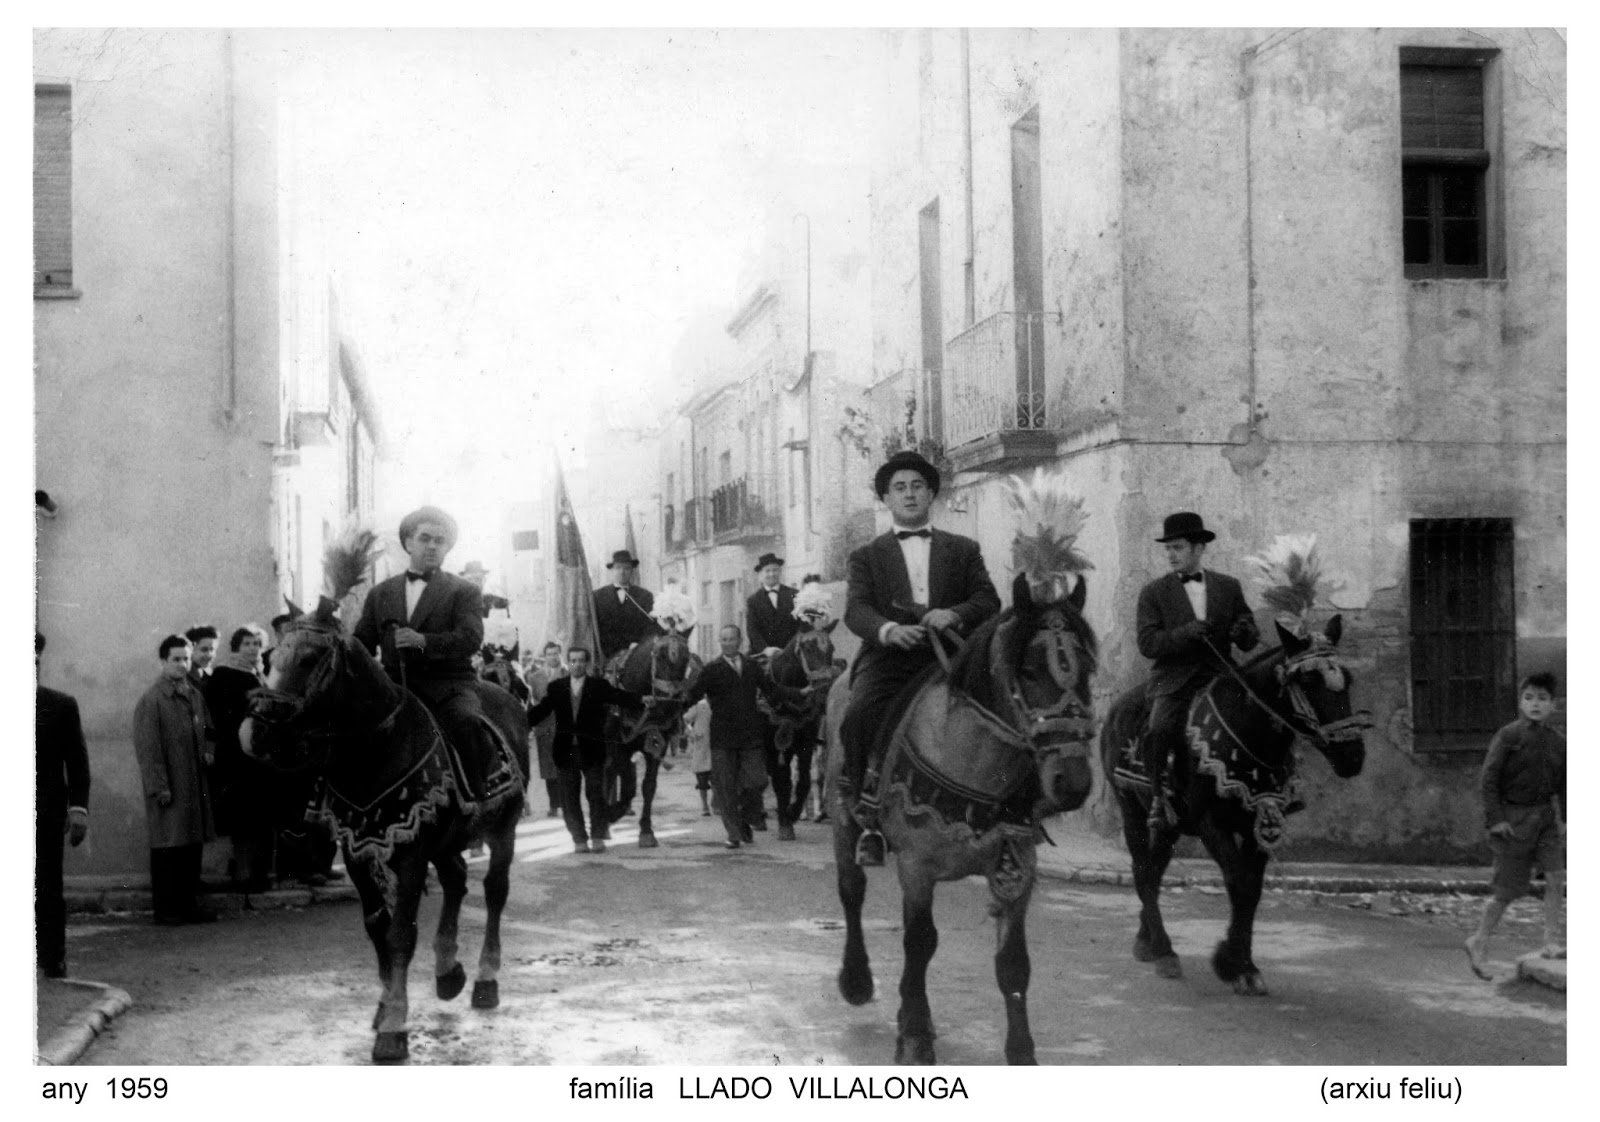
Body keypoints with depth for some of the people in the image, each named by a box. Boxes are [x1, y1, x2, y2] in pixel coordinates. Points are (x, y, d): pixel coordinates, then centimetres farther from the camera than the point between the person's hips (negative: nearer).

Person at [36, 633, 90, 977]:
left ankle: (52, 960, 8)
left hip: (46, 811, 0)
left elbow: (77, 760, 4)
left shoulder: (61, 705, 5)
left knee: (48, 890, 2)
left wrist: (78, 808, -5)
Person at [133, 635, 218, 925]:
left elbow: (207, 732, 25)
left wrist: (208, 751, 4)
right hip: (168, 787, -7)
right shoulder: (151, 700, -10)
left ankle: (189, 905, 19)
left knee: (193, 846, 10)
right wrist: (159, 787, -16)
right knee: (167, 847, -2)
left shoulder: (195, 696, 12)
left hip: (196, 786, 7)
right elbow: (147, 748, -13)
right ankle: (165, 909, 5)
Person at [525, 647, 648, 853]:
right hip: (566, 751, 2)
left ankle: (598, 837, 8)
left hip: (592, 750, -2)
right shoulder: (556, 687, 9)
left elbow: (620, 697, -11)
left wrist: (640, 701, -30)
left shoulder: (599, 685, 2)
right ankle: (579, 839, 11)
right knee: (569, 796, 4)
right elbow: (540, 710, 3)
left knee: (595, 793, 0)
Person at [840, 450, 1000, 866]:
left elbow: (989, 600, 10)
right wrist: (889, 629, -20)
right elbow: (855, 609, 3)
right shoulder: (868, 556, 19)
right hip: (887, 657, -1)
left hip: (947, 658, 1)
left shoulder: (963, 550, 22)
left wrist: (955, 614, -13)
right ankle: (871, 818, -15)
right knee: (858, 718, -30)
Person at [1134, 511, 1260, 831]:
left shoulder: (1229, 587, 14)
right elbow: (1147, 643, -4)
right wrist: (1186, 633, -19)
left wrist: (1244, 631, -10)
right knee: (1158, 731, -28)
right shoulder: (1153, 593, 8)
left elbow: (1250, 642, 15)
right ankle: (1159, 798, -12)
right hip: (1174, 680, -3)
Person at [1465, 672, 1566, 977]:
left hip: (1545, 816, 4)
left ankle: (1553, 941, 0)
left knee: (1556, 874, -12)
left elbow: (1563, 785, 15)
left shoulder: (1558, 742, 4)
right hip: (1512, 818, -4)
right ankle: (1478, 943, 18)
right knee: (1508, 890, 1)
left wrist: (1565, 819, 8)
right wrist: (1494, 819, -14)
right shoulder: (1508, 736, -10)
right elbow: (1488, 778, -11)